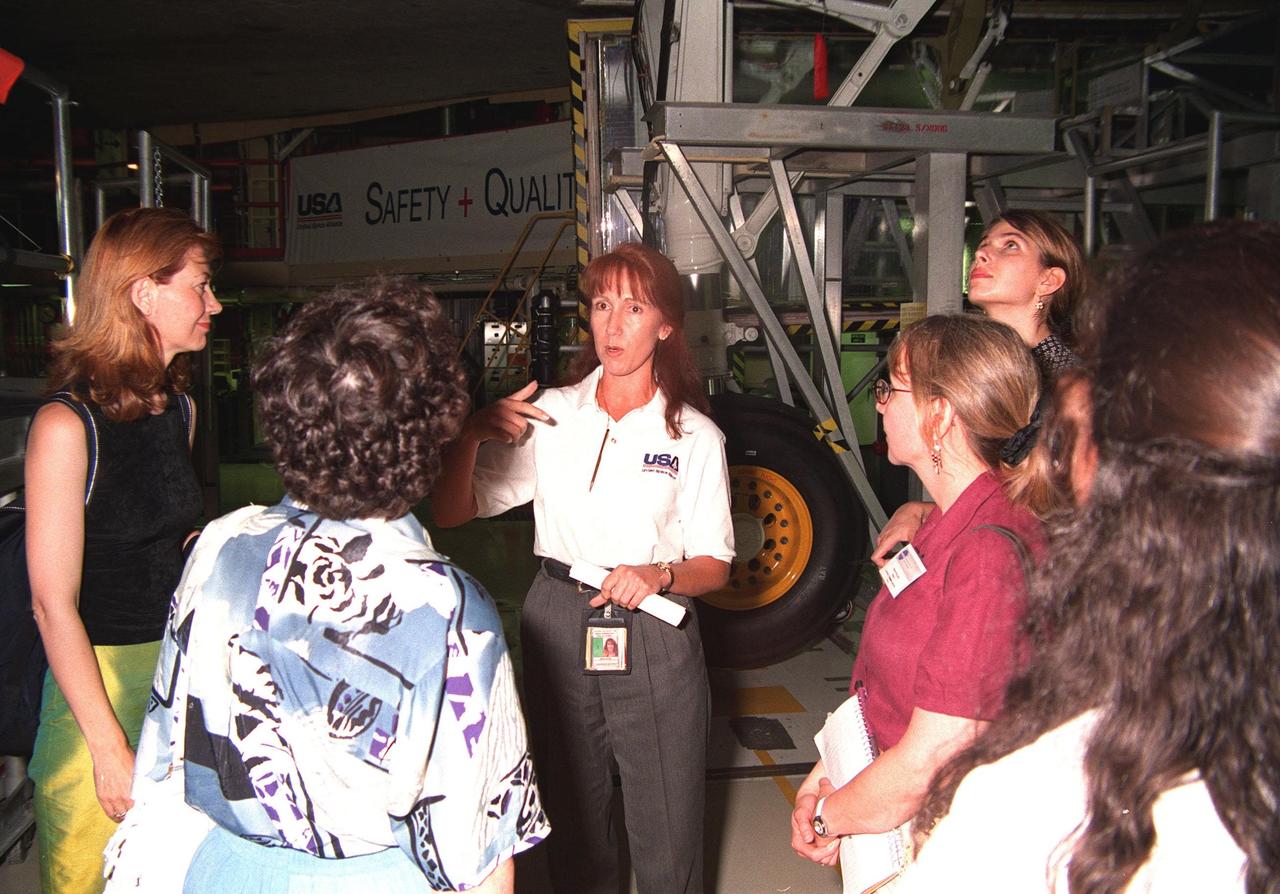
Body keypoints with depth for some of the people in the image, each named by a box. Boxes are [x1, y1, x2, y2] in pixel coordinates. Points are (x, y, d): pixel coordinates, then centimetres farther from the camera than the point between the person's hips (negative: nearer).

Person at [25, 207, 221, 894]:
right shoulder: (67, 425, -17)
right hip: (97, 678, -6)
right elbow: (53, 606, -17)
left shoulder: (179, 407, 5)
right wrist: (111, 749, -17)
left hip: (185, 667, 6)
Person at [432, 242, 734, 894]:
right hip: (557, 626, 2)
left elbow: (714, 566, 0)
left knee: (666, 832, 4)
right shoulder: (549, 414, 3)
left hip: (654, 638, -2)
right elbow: (451, 513, 1)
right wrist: (471, 437, -16)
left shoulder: (695, 436, -1)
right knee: (571, 819, 17)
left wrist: (660, 575, -20)